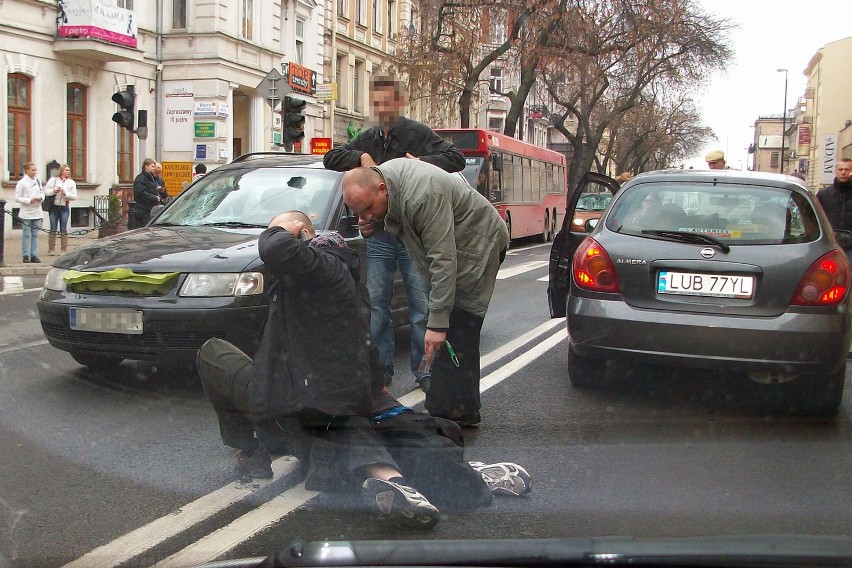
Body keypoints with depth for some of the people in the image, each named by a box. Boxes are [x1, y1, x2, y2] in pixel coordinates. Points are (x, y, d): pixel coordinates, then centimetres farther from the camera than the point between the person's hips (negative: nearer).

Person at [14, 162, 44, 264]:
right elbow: (17, 198, -9)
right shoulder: (21, 183, -8)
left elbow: (42, 192, 17)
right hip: (26, 212, -5)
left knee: (35, 234, 8)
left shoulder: (38, 181, 8)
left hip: (37, 212, 5)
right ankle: (25, 255, 5)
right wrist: (30, 200, -18)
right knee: (26, 235, 0)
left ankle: (34, 255, 12)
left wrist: (41, 198, -5)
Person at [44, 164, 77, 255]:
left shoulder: (72, 182, 9)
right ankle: (51, 249, 5)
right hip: (54, 207, -1)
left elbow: (74, 196, 1)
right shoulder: (53, 180, 5)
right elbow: (46, 190, -2)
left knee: (64, 229, 0)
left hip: (65, 208, 1)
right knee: (53, 229, 0)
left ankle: (64, 249, 5)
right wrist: (53, 191, -18)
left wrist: (65, 194, -14)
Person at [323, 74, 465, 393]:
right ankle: (382, 369, 15)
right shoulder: (368, 139, 14)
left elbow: (456, 158, -9)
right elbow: (331, 158, 13)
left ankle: (423, 371, 8)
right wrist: (360, 157, -4)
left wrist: (421, 163, -22)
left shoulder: (418, 134, -2)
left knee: (421, 306, 0)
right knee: (376, 306, 6)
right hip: (378, 235, 4)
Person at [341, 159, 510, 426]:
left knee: (457, 331, -14)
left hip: (478, 241, -9)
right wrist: (370, 228, -13)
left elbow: (443, 259, -35)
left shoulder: (422, 196, -35)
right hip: (449, 242, 9)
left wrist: (437, 323, -35)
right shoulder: (379, 176, -8)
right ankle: (443, 406, 17)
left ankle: (458, 411, -9)